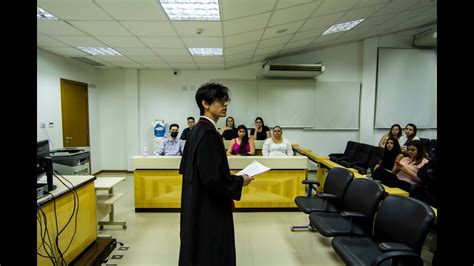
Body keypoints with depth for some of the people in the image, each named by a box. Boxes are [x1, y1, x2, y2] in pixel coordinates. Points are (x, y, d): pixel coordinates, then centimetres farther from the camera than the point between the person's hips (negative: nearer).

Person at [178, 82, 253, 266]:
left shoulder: (197, 130, 7)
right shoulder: (208, 133, -23)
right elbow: (212, 178, -27)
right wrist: (240, 181, -12)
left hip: (198, 204, 10)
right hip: (209, 207, -10)